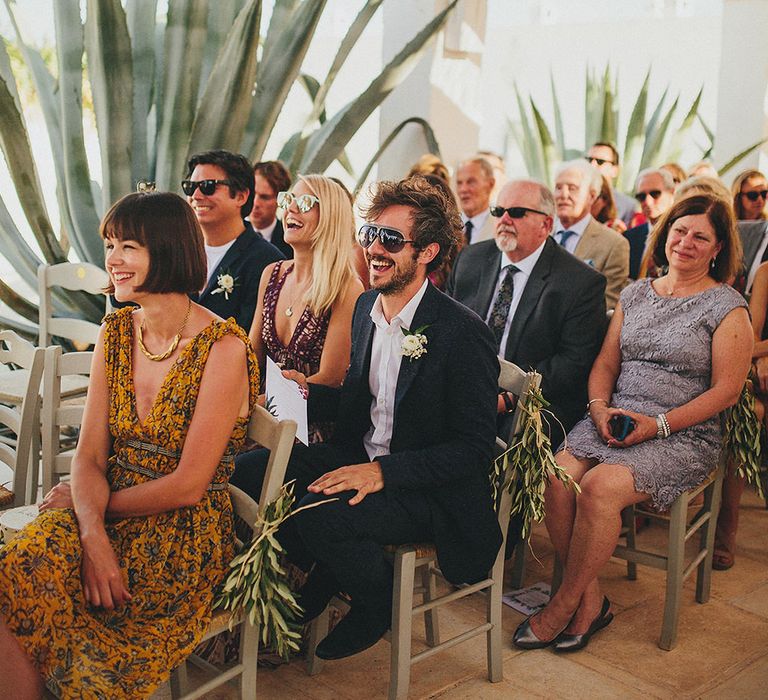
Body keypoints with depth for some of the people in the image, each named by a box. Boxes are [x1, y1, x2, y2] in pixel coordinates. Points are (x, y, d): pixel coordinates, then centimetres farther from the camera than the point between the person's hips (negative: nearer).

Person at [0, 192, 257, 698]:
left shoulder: (223, 348, -14)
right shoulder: (116, 332, 6)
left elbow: (188, 485, -14)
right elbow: (89, 455, 2)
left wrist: (82, 503, -4)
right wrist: (93, 533, -18)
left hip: (185, 537, -5)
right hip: (112, 520, 5)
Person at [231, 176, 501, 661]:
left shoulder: (464, 334, -19)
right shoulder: (367, 308, 5)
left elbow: (475, 448, -19)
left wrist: (383, 473, -28)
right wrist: (308, 391, -4)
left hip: (430, 492, -7)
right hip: (362, 458, 8)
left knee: (320, 513, -31)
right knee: (251, 472, -9)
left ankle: (377, 604, 2)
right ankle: (320, 580, 14)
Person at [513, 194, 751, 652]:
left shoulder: (728, 308, -1)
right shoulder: (635, 294, 15)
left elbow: (726, 390, -6)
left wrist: (658, 424, -15)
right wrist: (600, 408, -6)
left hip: (683, 436, -5)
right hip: (614, 420, 5)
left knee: (598, 487, -30)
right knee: (556, 479, -23)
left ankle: (565, 604, -9)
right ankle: (591, 602, -8)